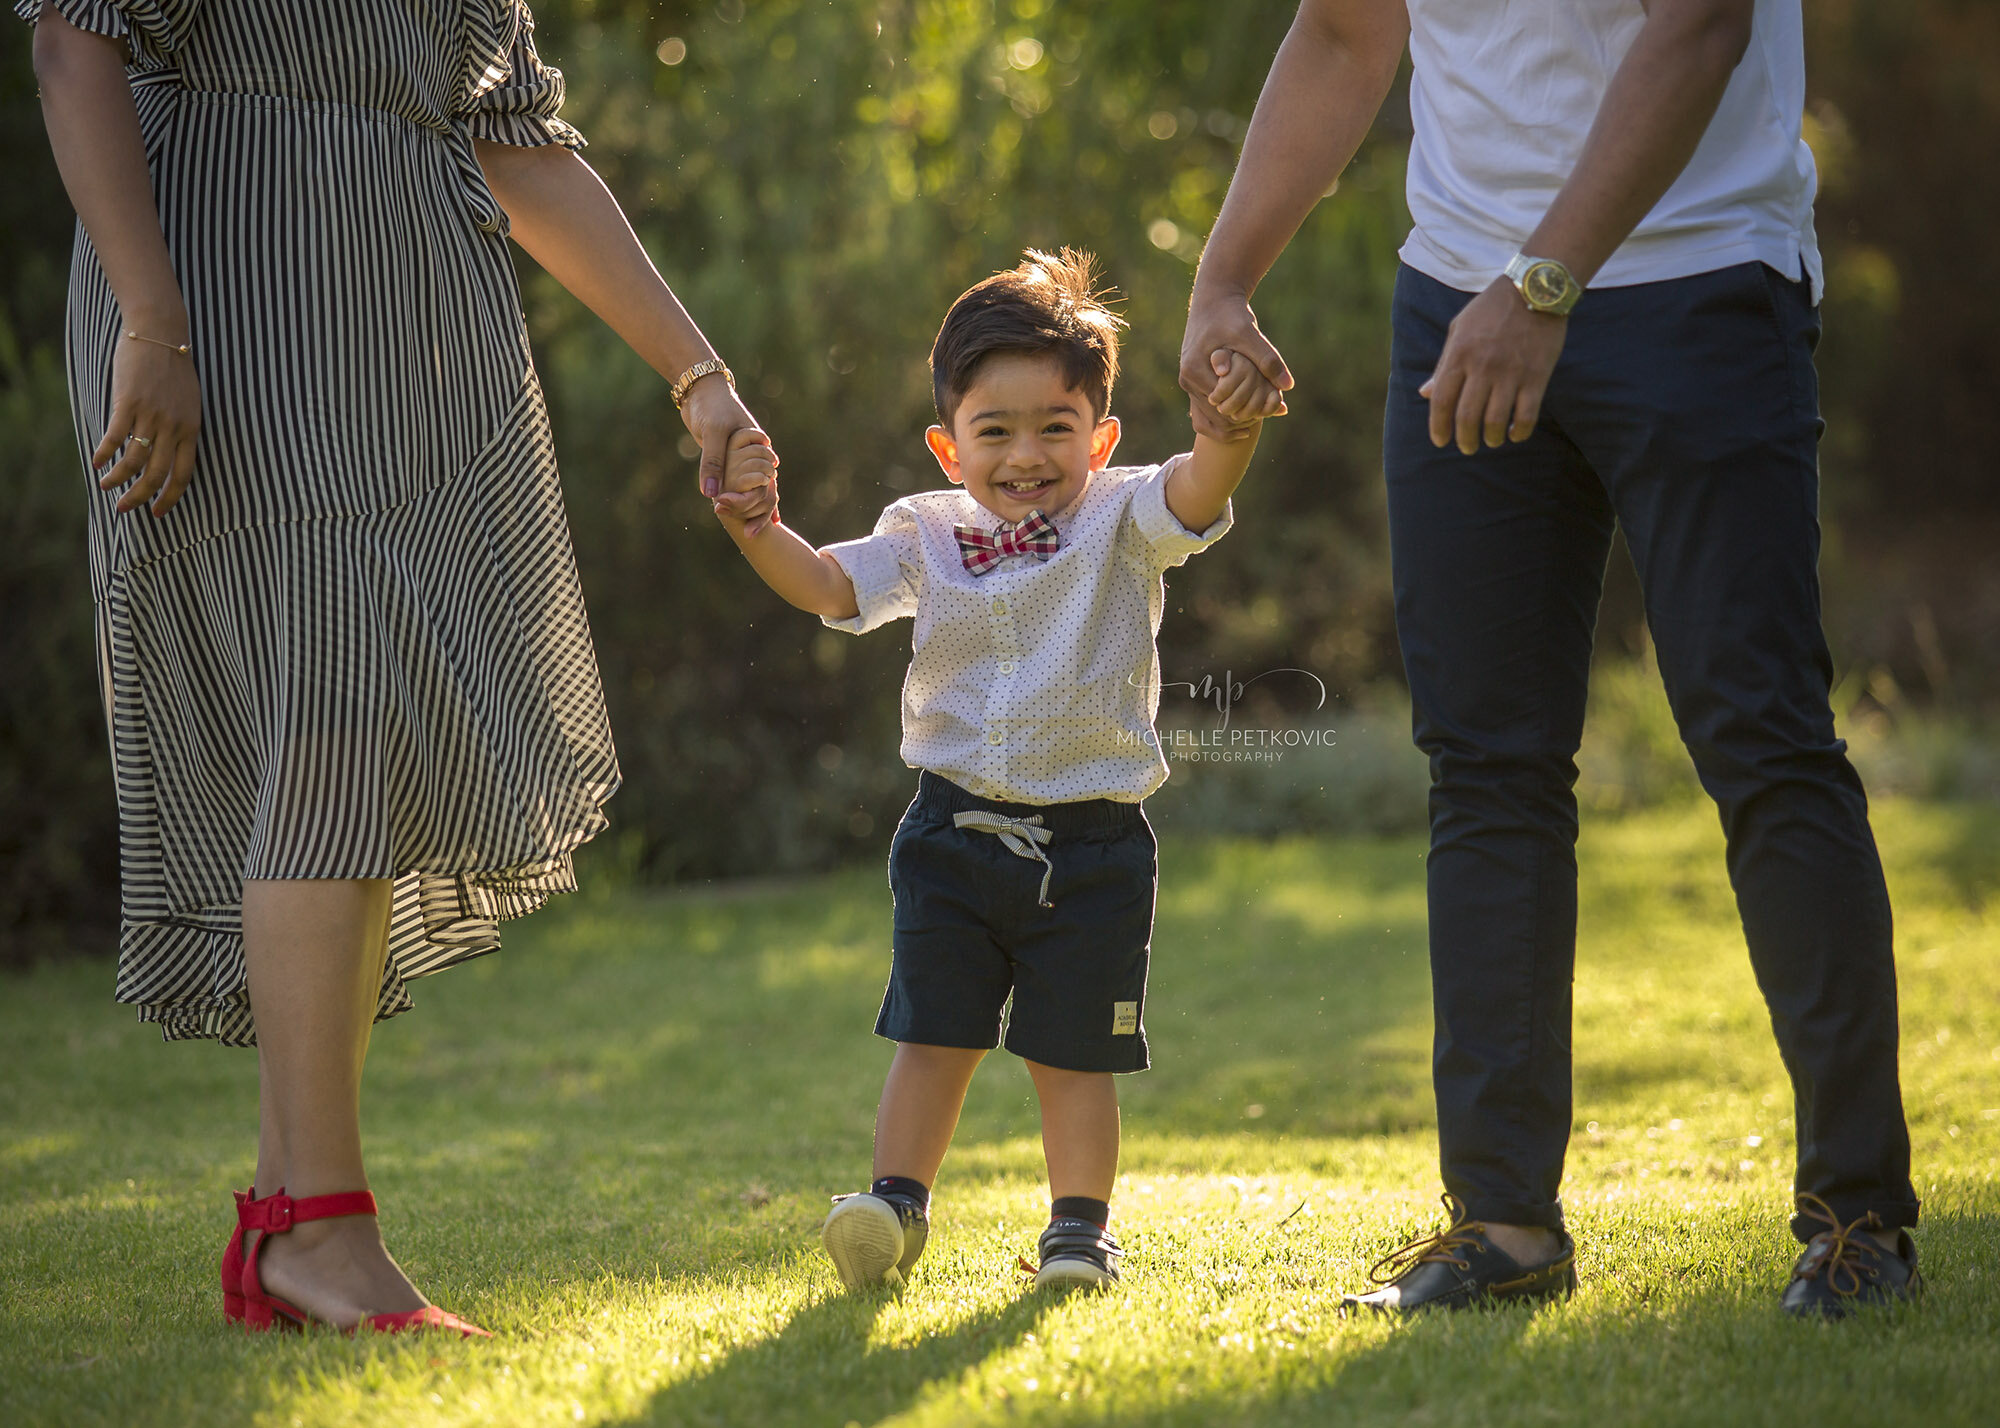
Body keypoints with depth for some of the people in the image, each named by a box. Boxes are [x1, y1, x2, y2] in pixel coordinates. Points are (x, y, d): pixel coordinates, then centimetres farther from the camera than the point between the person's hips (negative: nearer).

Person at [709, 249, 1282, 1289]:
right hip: (954, 830, 2)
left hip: (1092, 844, -2)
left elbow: (1196, 494, -22)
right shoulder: (928, 535, 5)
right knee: (934, 1035, 2)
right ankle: (894, 1206, 7)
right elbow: (827, 586, -4)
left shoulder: (1121, 521, -3)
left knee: (1072, 1052, 5)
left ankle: (1081, 1224, 16)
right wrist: (760, 531, -25)